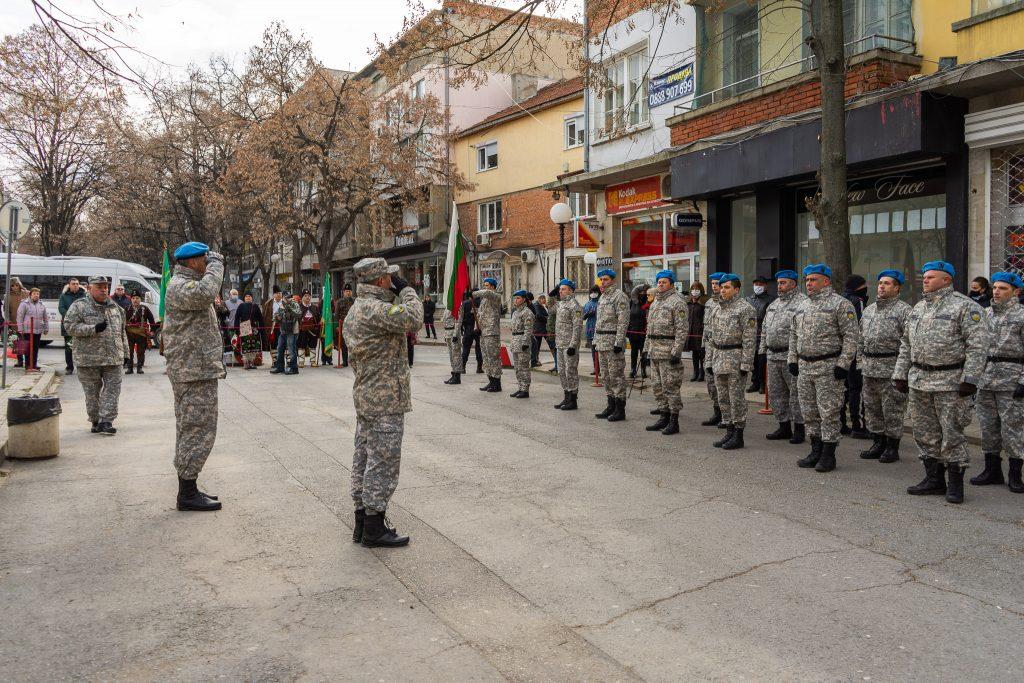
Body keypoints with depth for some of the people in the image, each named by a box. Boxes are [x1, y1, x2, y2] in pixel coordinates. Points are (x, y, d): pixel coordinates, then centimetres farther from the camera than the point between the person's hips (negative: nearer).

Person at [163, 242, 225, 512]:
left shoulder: (185, 283, 21)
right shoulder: (180, 285, -13)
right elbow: (204, 294, -33)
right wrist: (216, 264, -22)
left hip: (193, 370, 11)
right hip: (195, 371, -11)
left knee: (190, 430, 15)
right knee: (198, 430, -8)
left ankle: (188, 489, 23)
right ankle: (188, 494, -3)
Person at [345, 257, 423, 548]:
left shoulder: (356, 309, 15)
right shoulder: (374, 308, -19)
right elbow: (413, 319, -30)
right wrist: (406, 289, -13)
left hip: (364, 396, 11)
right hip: (386, 399, -11)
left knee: (364, 458, 14)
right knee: (383, 461, -3)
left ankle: (362, 522, 22)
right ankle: (374, 529, 4)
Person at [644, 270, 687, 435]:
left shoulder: (677, 302, -9)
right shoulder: (655, 302, 18)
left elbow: (682, 329, -16)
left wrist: (676, 352, -21)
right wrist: (646, 347, 18)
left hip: (668, 350, -9)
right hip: (654, 350, 9)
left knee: (670, 386, -6)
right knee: (658, 386, 12)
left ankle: (674, 422, 1)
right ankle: (664, 418, 21)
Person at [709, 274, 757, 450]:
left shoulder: (745, 309, -11)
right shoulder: (720, 308, 14)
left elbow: (749, 339, -16)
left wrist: (746, 364, -20)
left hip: (736, 359, -8)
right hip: (720, 358, 8)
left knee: (736, 398, -2)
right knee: (723, 398, 12)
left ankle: (738, 435, 6)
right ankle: (729, 432, 21)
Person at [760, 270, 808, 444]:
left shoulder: (803, 303, -9)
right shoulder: (774, 304, 17)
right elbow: (765, 329, 22)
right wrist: (764, 350, 16)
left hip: (792, 356, -8)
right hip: (773, 356, 8)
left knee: (795, 392, 0)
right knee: (775, 393, 12)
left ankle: (798, 428, 10)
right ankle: (784, 426, 23)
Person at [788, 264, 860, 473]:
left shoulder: (840, 304, -7)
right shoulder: (803, 306, 15)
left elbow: (852, 335, -12)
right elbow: (794, 335, 21)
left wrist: (843, 364, -17)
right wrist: (793, 359, 14)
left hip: (828, 368, -7)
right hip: (804, 367, 7)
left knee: (829, 412, -3)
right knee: (809, 412, 11)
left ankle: (828, 455, 6)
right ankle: (816, 451, 22)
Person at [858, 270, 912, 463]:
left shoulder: (903, 310, -7)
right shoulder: (869, 310, 16)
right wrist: (861, 359, 15)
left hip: (891, 368, -7)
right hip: (869, 367, 7)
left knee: (892, 410, 0)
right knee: (872, 407, 12)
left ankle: (892, 448, 10)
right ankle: (878, 443, 24)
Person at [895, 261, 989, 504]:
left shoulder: (966, 306, -7)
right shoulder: (918, 308, 16)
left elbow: (978, 346, -13)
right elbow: (906, 345, 20)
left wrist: (969, 379, -19)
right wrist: (900, 375, 15)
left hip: (950, 383, -7)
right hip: (918, 381, 7)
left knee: (951, 434, -1)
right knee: (926, 433, 11)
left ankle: (955, 484, 10)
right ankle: (934, 479, 22)